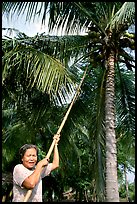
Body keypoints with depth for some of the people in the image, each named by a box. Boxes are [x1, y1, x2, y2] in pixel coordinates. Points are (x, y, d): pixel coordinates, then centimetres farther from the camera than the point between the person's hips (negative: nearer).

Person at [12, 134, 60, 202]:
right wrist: (40, 164, -14)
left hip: (38, 200, 5)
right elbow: (30, 184, -21)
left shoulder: (38, 168, 11)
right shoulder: (18, 168, -7)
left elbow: (55, 165, 16)